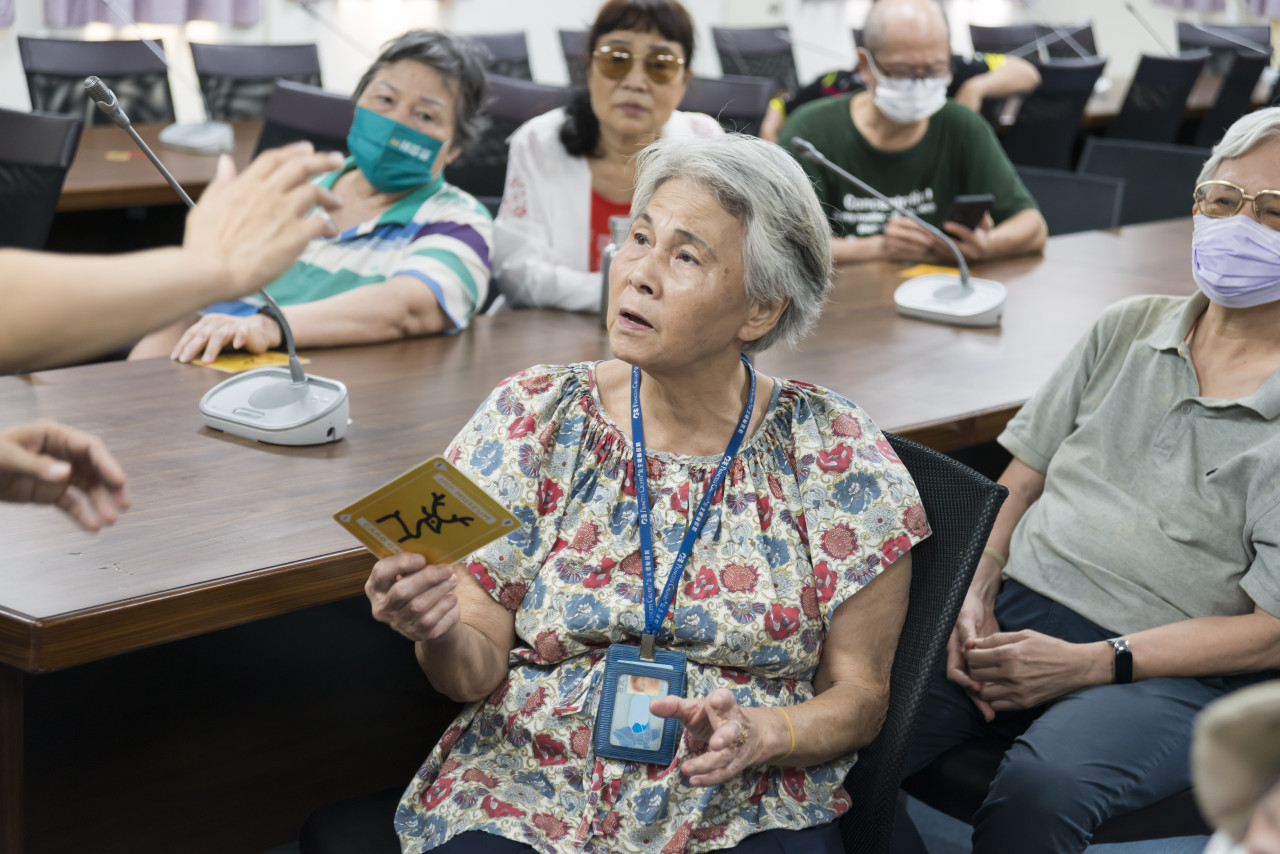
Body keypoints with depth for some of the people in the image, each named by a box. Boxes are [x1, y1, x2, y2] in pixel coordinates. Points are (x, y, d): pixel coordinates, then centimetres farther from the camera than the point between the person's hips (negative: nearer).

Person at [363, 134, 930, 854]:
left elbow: (858, 693, 5)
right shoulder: (535, 417, 2)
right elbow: (480, 668, 3)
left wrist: (761, 734, -15)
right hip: (529, 792, 0)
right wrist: (440, 634, -19)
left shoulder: (838, 456, -1)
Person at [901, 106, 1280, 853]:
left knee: (1040, 789, -36)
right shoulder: (1128, 329, 14)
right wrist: (976, 595, -3)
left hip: (1172, 671, -3)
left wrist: (1089, 664, -15)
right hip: (1015, 613, 4)